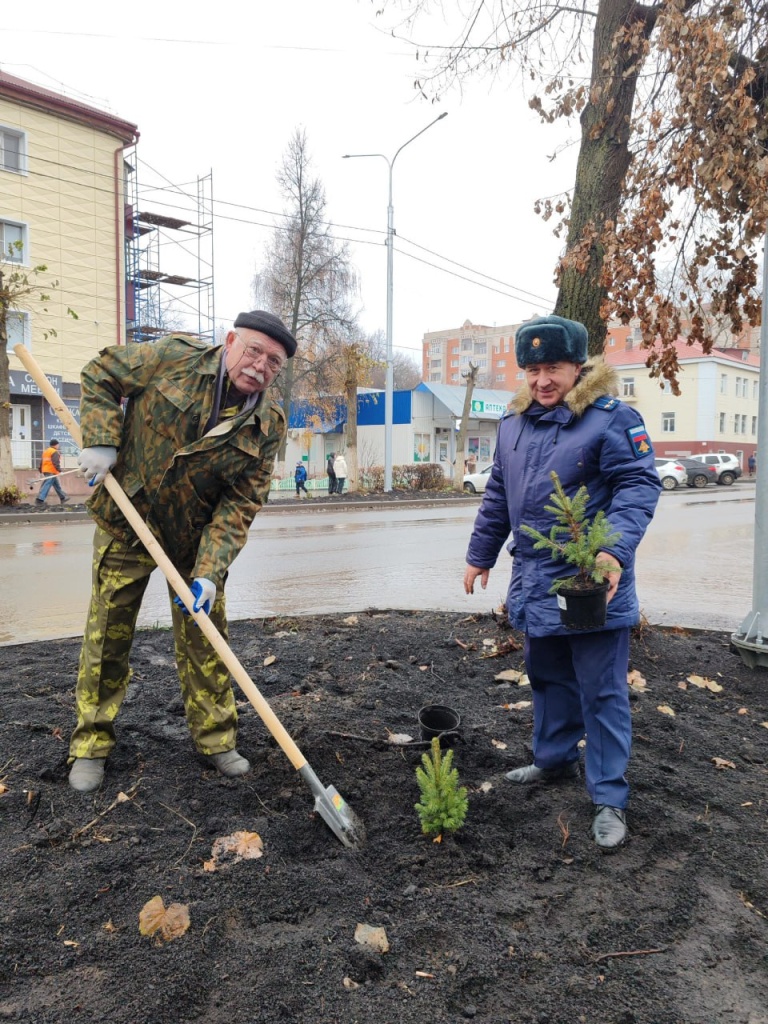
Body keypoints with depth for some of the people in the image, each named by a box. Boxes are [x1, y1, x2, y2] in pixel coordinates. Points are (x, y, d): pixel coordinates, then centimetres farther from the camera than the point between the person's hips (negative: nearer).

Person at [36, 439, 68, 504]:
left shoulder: (45, 451, 19)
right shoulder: (55, 452, -10)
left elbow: (41, 461, 23)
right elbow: (56, 463, -21)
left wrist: (41, 470, 28)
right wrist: (59, 470, -25)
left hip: (45, 471, 10)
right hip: (52, 472, -10)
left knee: (57, 484, 18)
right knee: (47, 485, -12)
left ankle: (63, 498, 27)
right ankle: (39, 499, -19)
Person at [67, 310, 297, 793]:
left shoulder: (268, 426, -11)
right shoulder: (176, 357, -15)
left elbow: (239, 507, -14)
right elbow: (101, 374, -1)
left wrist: (210, 572, -25)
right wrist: (100, 441, -15)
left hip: (197, 537, 1)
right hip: (126, 521, -1)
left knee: (204, 637, 6)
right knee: (107, 633, 4)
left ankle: (215, 738, 22)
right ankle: (92, 744, 20)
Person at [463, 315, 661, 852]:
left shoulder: (612, 418, -11)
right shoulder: (515, 422, 10)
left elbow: (640, 485, -17)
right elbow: (498, 495, 18)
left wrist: (615, 550, -31)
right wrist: (481, 555, 21)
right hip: (534, 581, 7)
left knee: (602, 692, 2)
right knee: (547, 678, 20)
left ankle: (610, 798, 13)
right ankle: (555, 759, 40)